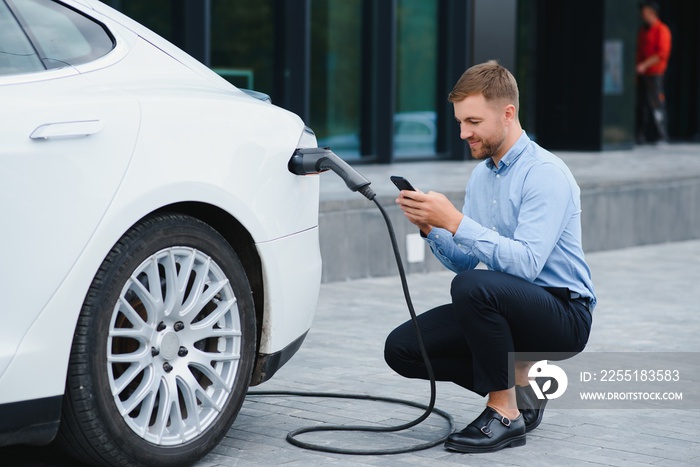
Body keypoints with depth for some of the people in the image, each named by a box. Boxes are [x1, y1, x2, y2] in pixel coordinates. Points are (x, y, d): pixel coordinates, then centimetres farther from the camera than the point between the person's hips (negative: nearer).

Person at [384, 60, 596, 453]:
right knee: (402, 348, -6)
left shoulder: (545, 173, -17)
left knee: (473, 287, -36)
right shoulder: (481, 175, 11)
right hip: (504, 305, 8)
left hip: (563, 313, -8)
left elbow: (525, 263, -29)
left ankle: (505, 414, -19)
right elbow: (463, 261, 11)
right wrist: (431, 228, -9)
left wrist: (454, 221, -30)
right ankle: (519, 384, 9)